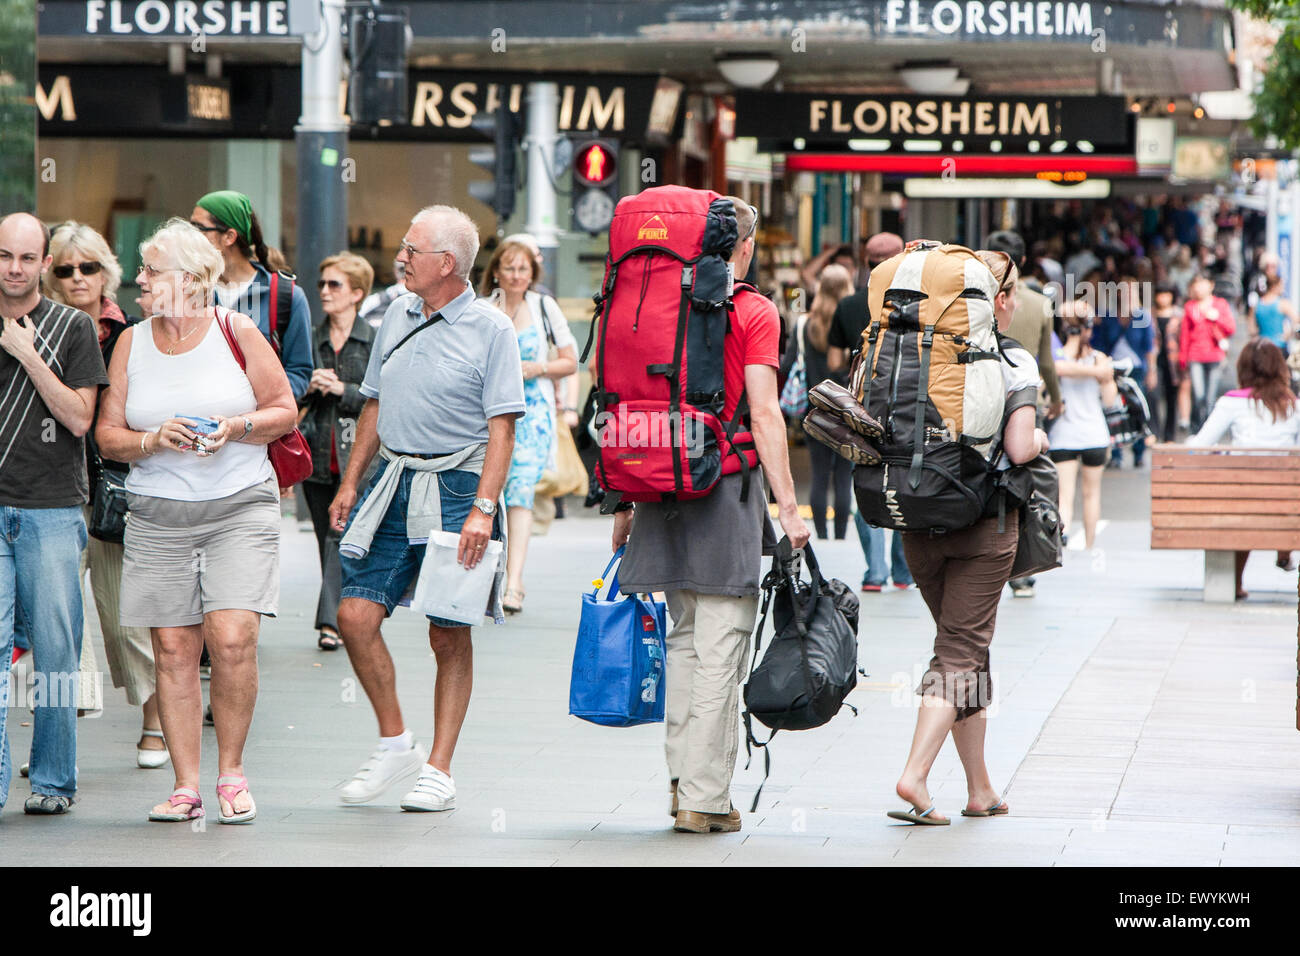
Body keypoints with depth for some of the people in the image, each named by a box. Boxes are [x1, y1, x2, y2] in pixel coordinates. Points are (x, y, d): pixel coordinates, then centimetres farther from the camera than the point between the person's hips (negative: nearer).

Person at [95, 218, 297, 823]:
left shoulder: (237, 332, 1)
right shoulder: (131, 344, 8)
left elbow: (285, 410, 5)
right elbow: (107, 434, 8)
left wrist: (237, 427, -13)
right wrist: (154, 440, -11)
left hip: (240, 507, -3)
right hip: (157, 517, 3)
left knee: (231, 638, -15)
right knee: (173, 648, 0)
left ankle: (231, 772, 2)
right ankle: (186, 785, 7)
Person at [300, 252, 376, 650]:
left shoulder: (375, 341, 1)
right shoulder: (310, 338, 11)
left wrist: (343, 390, -14)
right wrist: (309, 387, -7)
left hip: (356, 453, -4)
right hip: (317, 453, 4)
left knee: (342, 536, -15)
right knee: (326, 539, 8)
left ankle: (330, 620, -18)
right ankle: (342, 619, 17)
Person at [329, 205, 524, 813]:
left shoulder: (490, 330, -7)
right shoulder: (397, 317, 12)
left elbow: (501, 427, -11)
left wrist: (483, 508, -19)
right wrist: (349, 483, 14)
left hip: (455, 488, -5)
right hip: (393, 483, 6)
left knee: (449, 637, 0)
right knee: (355, 615, -4)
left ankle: (439, 769, 8)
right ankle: (395, 744, 12)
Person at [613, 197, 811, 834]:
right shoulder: (754, 313, -5)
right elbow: (763, 413, -12)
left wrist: (624, 502, 14)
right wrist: (787, 505, -10)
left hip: (662, 486, 5)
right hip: (726, 492, -5)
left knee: (686, 638, 16)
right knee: (719, 649, -2)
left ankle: (683, 780, 15)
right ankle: (705, 798, -1)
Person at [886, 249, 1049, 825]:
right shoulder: (1014, 365, -9)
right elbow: (1019, 449, -14)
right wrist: (1040, 438, 8)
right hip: (983, 521, -5)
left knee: (960, 644, 14)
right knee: (962, 650, -1)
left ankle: (980, 788, 18)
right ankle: (915, 774, -17)